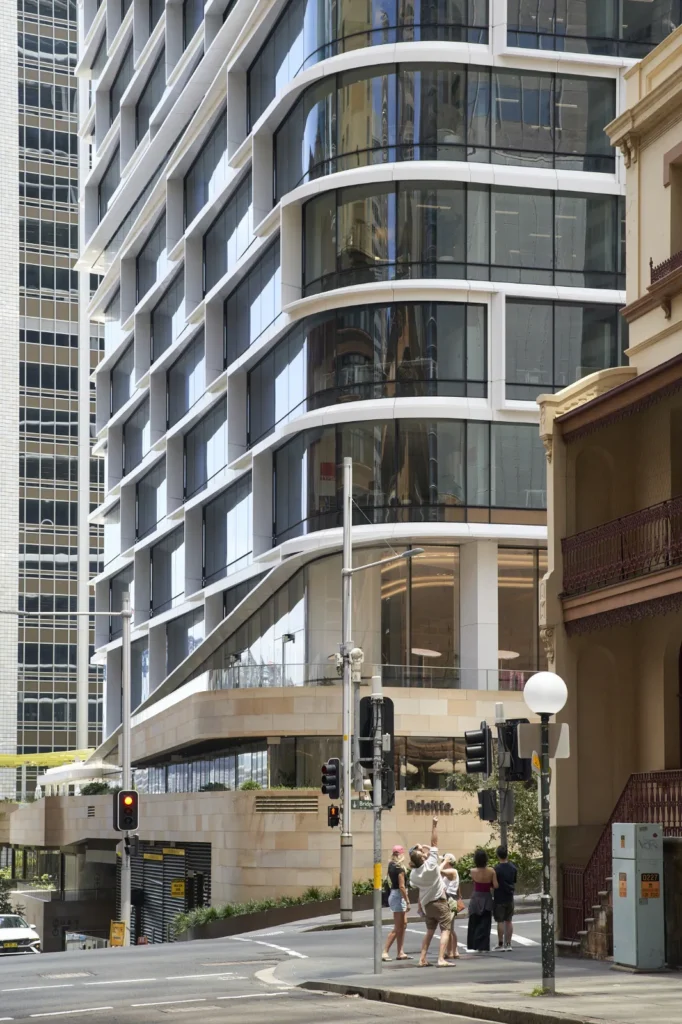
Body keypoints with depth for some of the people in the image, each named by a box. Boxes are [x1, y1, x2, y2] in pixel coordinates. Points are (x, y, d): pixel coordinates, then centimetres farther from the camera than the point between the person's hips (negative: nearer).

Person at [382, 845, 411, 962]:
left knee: (403, 924, 13)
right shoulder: (399, 868, -17)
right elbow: (402, 886, -20)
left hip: (393, 894, 9)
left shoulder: (391, 865, 6)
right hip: (398, 896, -9)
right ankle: (385, 952, -5)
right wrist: (407, 901, -17)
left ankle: (401, 952, 13)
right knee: (397, 928, -5)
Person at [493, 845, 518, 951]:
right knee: (509, 921, 11)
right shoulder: (513, 867, 1)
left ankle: (500, 944, 4)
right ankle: (508, 943, 13)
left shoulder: (497, 869, -16)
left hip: (499, 898, -5)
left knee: (500, 921, 1)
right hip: (510, 898, 5)